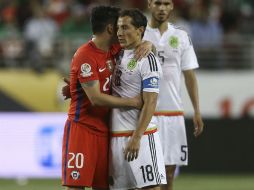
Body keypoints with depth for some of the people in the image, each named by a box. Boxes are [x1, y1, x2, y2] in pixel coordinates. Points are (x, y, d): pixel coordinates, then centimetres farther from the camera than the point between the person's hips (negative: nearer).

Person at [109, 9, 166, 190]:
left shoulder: (147, 60, -10)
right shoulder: (118, 56, 14)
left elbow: (150, 103, -14)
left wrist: (136, 138, -20)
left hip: (140, 134, -8)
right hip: (116, 135, 8)